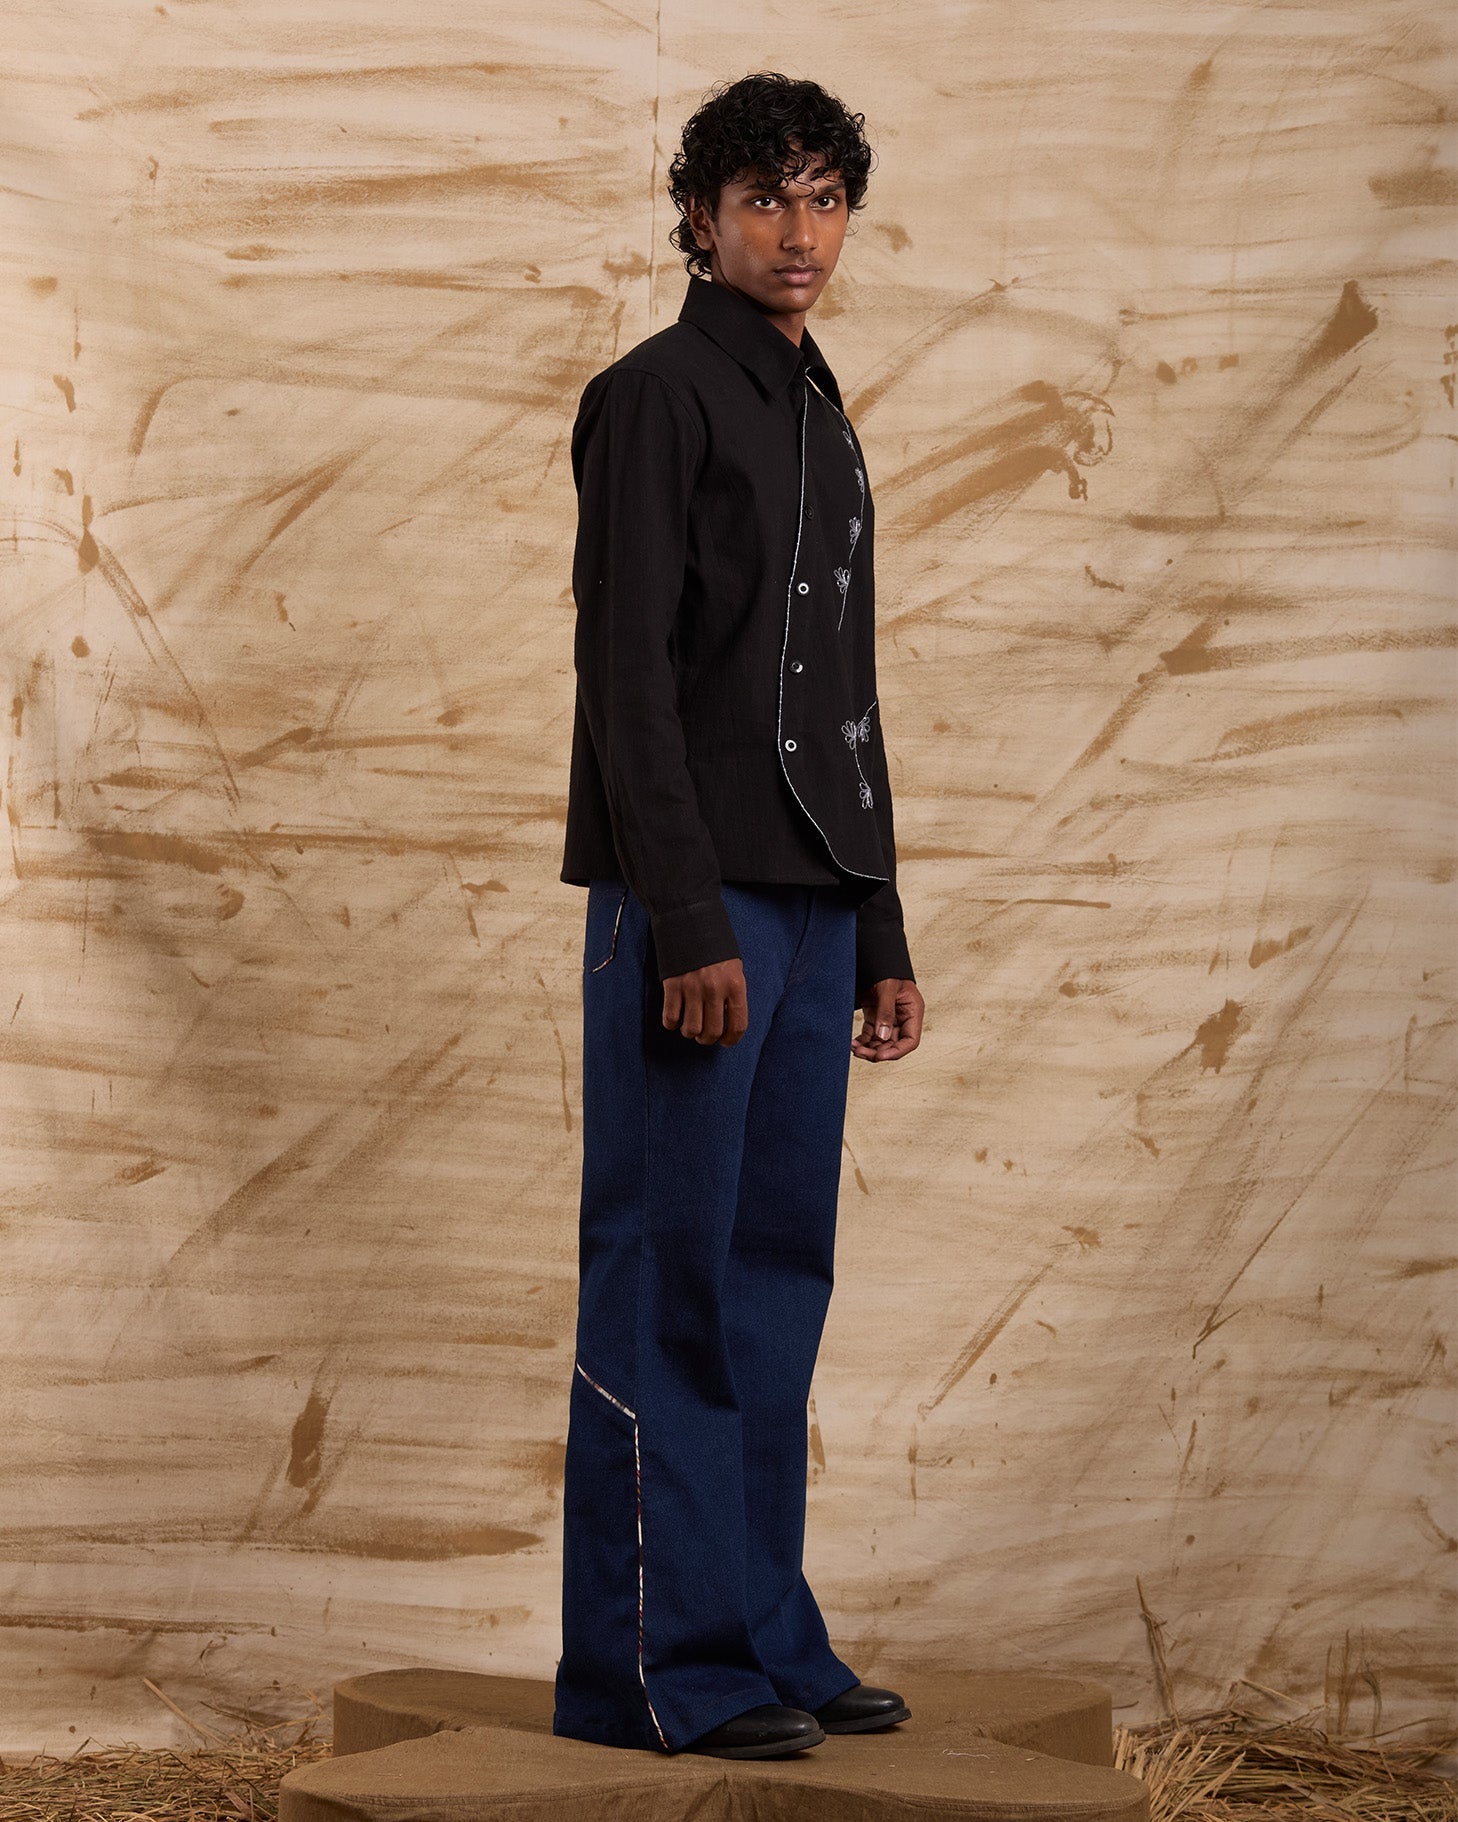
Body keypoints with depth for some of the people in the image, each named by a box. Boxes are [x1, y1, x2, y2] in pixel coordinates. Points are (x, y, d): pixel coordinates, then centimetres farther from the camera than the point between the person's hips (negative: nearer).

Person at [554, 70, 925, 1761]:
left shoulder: (826, 426, 20)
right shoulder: (653, 397, -5)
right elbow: (627, 668, -13)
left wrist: (881, 938, 18)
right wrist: (688, 920, -20)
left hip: (811, 908, 8)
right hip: (688, 900, -8)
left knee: (777, 1277, 9)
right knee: (668, 1278, -6)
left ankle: (760, 1631, 15)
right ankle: (650, 1662, -2)